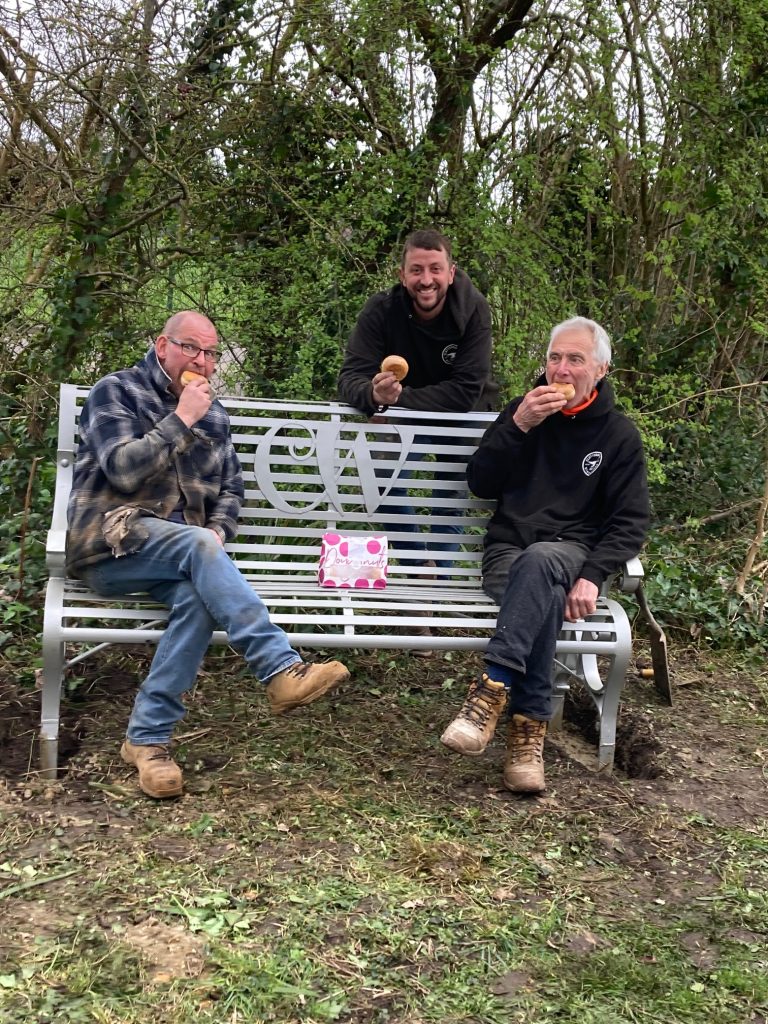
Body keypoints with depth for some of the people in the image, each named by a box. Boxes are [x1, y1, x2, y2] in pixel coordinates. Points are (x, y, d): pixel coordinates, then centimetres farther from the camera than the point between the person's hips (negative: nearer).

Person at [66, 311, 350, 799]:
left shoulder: (214, 414, 19)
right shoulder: (115, 391, 2)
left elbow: (232, 488, 22)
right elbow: (123, 469, -13)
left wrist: (218, 531, 2)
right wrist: (182, 420, -13)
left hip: (181, 550, 4)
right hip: (110, 545, -4)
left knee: (199, 594, -31)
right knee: (197, 546, -34)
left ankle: (148, 736, -26)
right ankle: (283, 670, -41)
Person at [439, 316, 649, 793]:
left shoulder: (619, 433, 7)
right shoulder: (524, 409, 11)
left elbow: (630, 520, 2)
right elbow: (480, 484, 4)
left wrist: (592, 577, -16)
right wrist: (517, 426, -11)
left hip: (571, 553, -1)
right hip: (507, 552, 1)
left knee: (540, 559, -40)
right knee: (546, 596, -37)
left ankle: (492, 689, -48)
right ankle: (529, 729, -40)